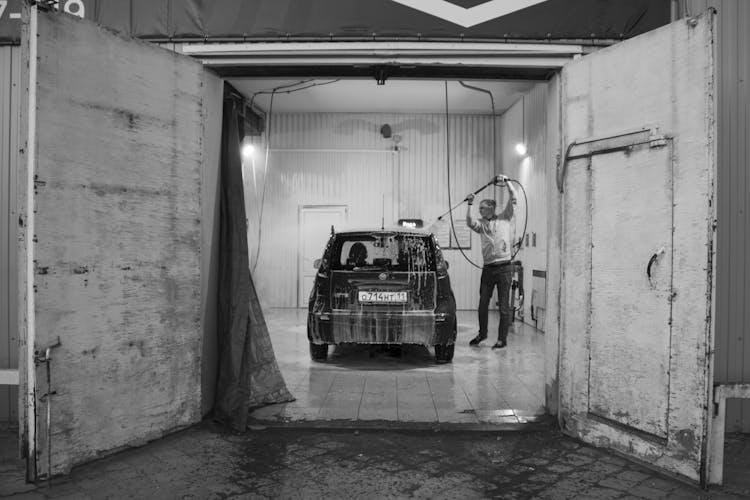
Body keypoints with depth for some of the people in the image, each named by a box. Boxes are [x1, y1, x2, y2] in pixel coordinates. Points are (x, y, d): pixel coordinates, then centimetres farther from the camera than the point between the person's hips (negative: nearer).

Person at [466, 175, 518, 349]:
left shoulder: (505, 218, 7)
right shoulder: (481, 224, 12)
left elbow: (513, 198, 0)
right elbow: (470, 223, -9)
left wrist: (506, 182, -7)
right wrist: (469, 205, -14)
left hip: (504, 267, -3)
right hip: (488, 267, 3)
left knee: (504, 305, 0)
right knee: (483, 303, 11)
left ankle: (502, 339, 8)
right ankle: (482, 333, 30)